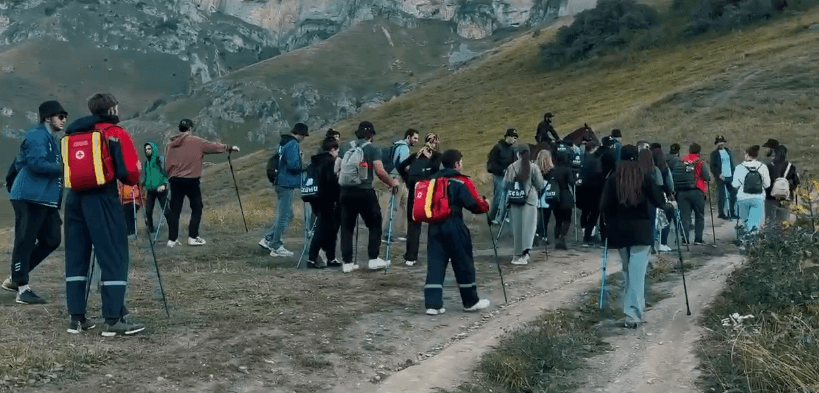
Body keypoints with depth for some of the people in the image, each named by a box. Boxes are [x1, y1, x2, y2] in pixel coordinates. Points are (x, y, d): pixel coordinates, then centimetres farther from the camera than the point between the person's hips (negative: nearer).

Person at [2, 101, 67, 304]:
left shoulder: (51, 139, 22)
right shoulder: (37, 136, -9)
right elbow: (36, 163, -22)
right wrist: (63, 168, -17)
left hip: (46, 200, 10)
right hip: (30, 198, -10)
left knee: (51, 240, 8)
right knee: (25, 242, -6)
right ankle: (22, 289, -2)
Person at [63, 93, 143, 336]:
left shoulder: (75, 132, 17)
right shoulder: (117, 134, -1)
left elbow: (68, 166, 17)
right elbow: (131, 174, -7)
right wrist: (132, 182, 13)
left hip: (74, 197, 6)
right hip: (102, 199, -6)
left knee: (76, 257, 10)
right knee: (114, 257, -4)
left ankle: (77, 318, 12)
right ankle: (114, 320, -8)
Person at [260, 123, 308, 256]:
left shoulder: (283, 143, 14)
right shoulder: (293, 144, -15)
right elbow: (293, 164, -22)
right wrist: (304, 167, -4)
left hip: (281, 183, 10)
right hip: (287, 184, -10)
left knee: (286, 215, 18)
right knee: (284, 216, -3)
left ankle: (268, 239, 18)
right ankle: (276, 247, 3)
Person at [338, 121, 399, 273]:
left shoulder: (348, 148, 10)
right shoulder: (372, 149, -3)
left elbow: (339, 170, 15)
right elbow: (380, 171, -13)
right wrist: (392, 183, 1)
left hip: (346, 191, 4)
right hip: (364, 192, -4)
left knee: (347, 227, 8)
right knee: (375, 224, 11)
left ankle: (347, 262, 8)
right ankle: (373, 259, 8)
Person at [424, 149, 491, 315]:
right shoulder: (462, 182, -7)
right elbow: (475, 205, -10)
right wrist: (486, 204, 10)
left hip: (435, 226, 6)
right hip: (454, 227, -5)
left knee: (435, 264, 4)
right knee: (464, 264, 8)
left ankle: (433, 304, -3)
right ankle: (471, 301, 19)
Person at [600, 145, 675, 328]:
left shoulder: (613, 179, -1)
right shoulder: (645, 178, -4)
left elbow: (604, 206, -5)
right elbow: (657, 201, -5)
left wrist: (610, 222, 16)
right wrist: (669, 205, 17)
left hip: (619, 230, 2)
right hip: (640, 229, -2)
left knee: (628, 271, 16)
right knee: (637, 272, -4)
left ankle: (636, 309, 23)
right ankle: (633, 313, -11)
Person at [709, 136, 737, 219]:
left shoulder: (728, 152, 15)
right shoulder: (714, 153, 0)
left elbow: (732, 164, 18)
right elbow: (712, 166, -5)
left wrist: (734, 174, 7)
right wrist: (718, 175, -16)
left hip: (730, 177, 5)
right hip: (721, 177, -5)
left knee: (733, 194, 4)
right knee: (721, 196, -4)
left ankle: (732, 213, 14)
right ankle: (721, 213, 4)